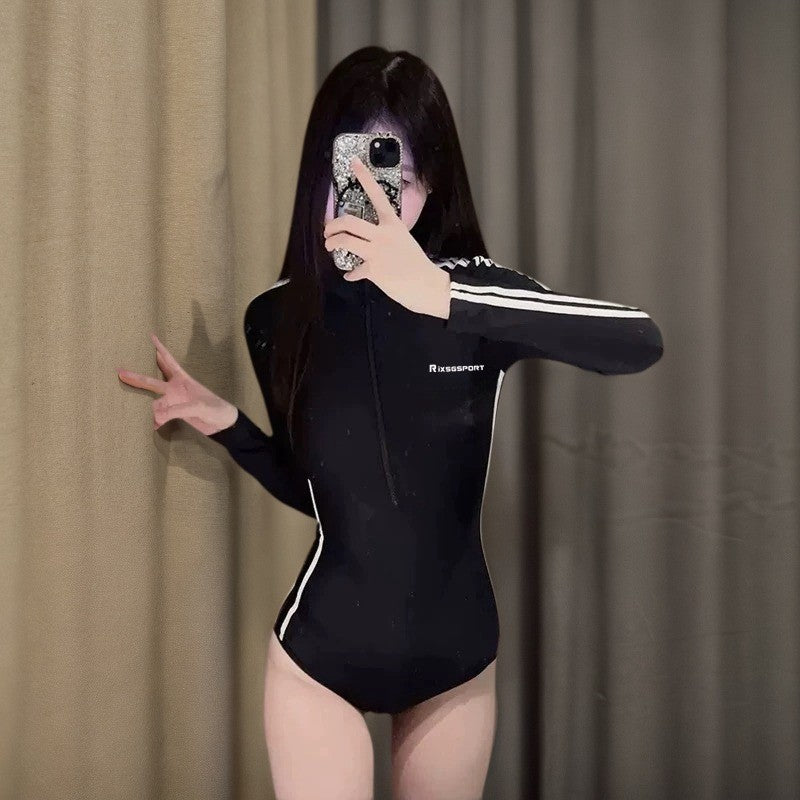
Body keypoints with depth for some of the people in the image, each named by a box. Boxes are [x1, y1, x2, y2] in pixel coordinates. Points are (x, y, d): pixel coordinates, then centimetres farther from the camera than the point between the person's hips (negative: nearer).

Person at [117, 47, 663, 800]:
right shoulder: (279, 317, -7)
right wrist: (224, 422, -7)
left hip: (455, 653, 0)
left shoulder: (476, 289, -13)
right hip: (319, 653, 0)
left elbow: (641, 343, -32)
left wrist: (443, 297, -42)